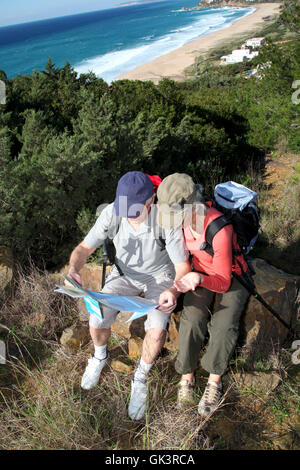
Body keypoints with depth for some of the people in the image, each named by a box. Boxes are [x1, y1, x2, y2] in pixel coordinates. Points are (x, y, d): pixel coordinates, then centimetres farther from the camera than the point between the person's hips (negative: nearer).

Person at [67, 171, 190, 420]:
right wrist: (73, 270, -33)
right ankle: (100, 355, 24)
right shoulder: (112, 213, -22)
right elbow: (84, 248, -12)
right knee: (97, 323, -15)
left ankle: (140, 379, 9)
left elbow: (183, 266, -22)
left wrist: (174, 290, -43)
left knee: (157, 331, -25)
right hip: (125, 273, 3)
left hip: (160, 276, -2)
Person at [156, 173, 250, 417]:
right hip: (200, 274, 4)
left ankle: (215, 381, -2)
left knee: (223, 325, -26)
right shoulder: (184, 215, -19)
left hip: (231, 277, -4)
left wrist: (199, 279, -49)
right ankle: (187, 376, 0)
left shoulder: (220, 231, -37)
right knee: (192, 319, -21)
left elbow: (223, 283, -28)